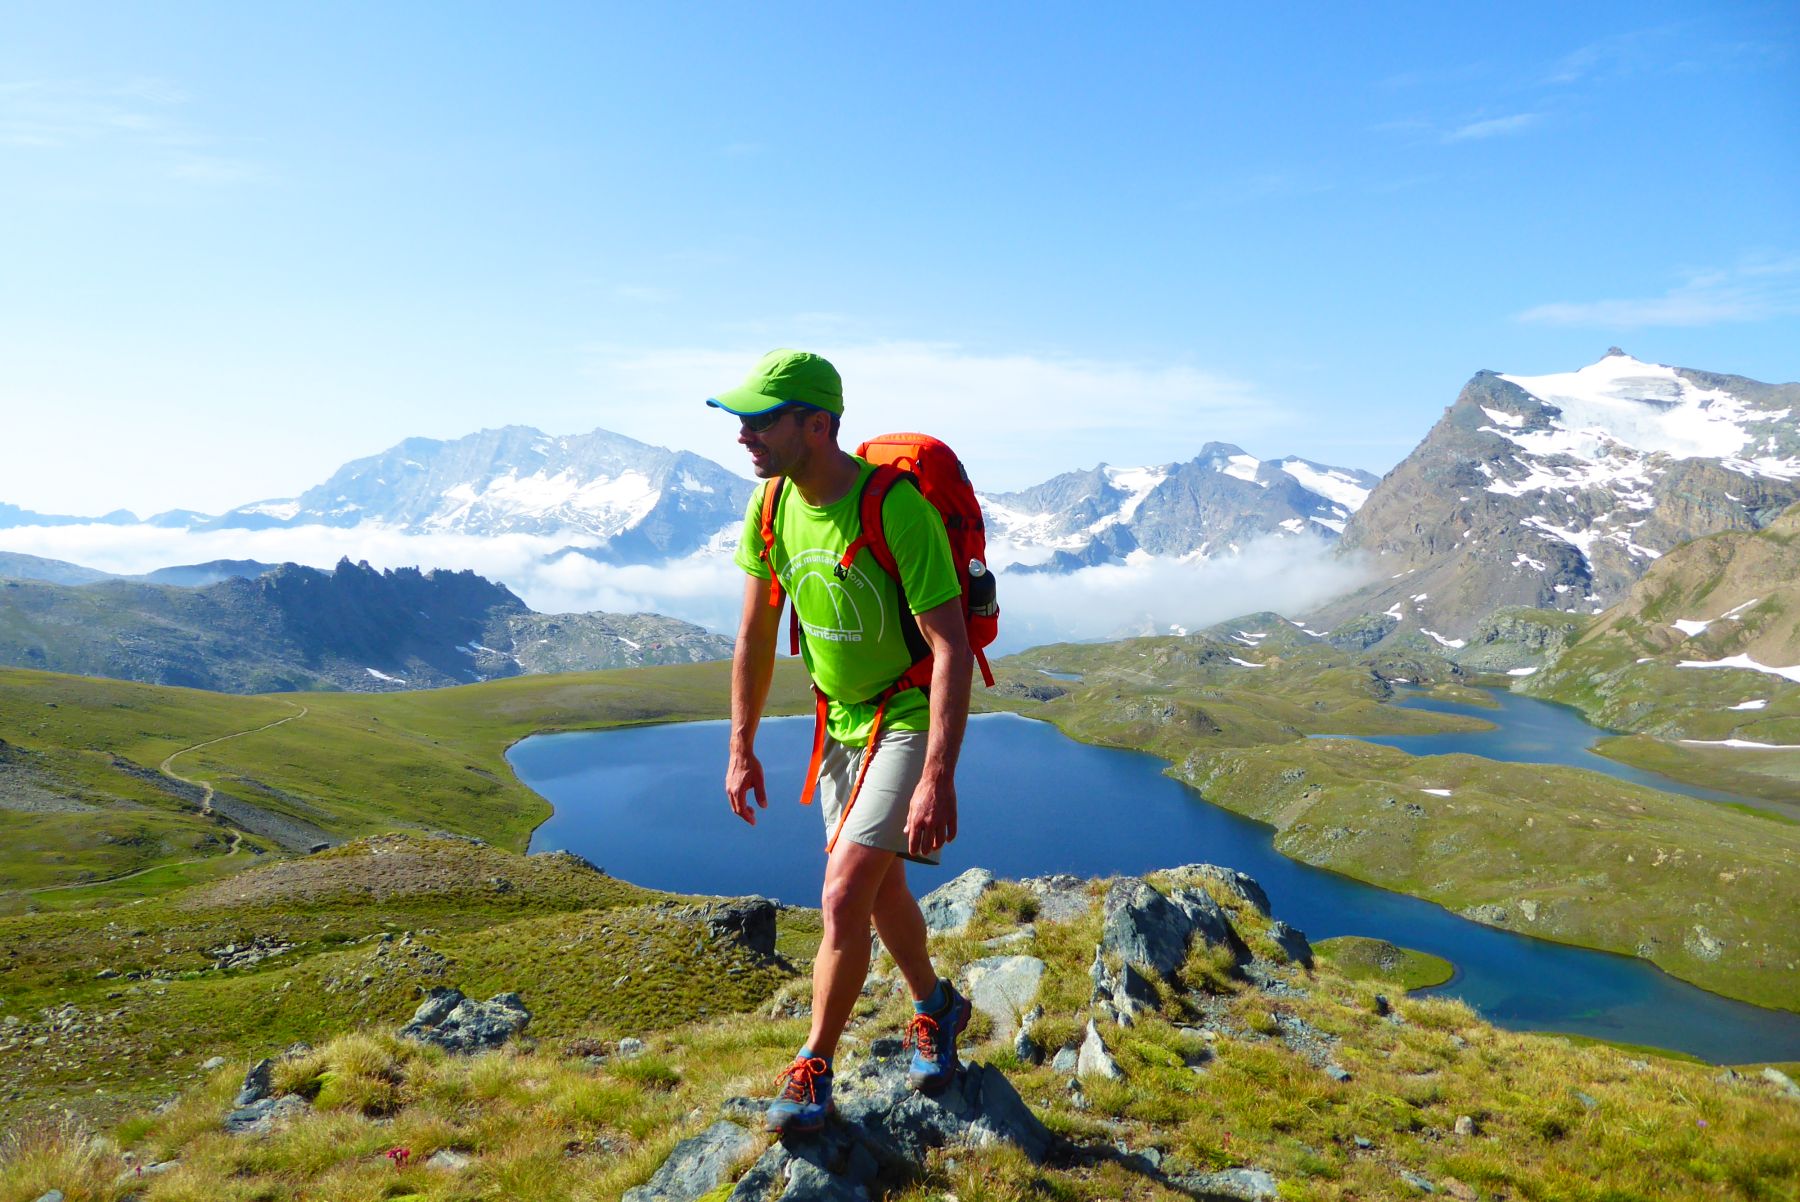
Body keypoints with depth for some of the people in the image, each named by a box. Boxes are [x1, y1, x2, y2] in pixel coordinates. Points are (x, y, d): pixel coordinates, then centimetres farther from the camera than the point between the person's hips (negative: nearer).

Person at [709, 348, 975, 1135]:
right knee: (881, 890, 19)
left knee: (844, 896, -12)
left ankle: (811, 1075, 9)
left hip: (912, 718, -7)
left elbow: (951, 646, -29)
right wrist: (741, 748, 5)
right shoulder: (771, 506, -6)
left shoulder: (897, 507, -27)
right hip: (841, 722, 7)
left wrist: (938, 778, -34)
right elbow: (756, 633, 3)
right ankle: (935, 1008, 45)